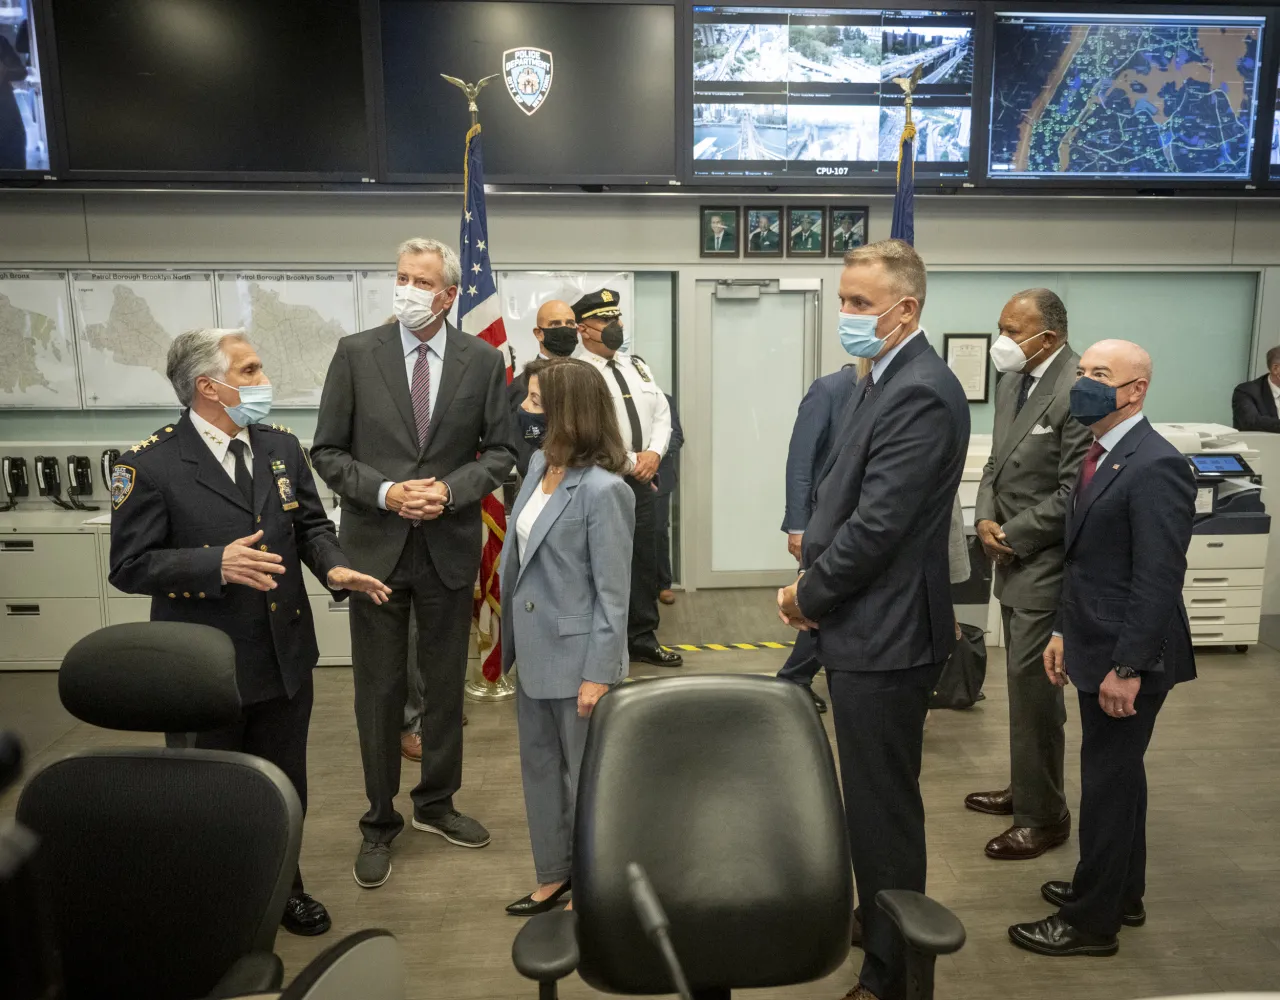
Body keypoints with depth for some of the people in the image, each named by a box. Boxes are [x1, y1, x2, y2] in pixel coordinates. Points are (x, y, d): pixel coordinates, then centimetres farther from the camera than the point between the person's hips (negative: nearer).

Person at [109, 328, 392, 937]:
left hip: (284, 657, 5)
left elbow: (311, 523, 9)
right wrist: (216, 564, -29)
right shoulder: (150, 465, -15)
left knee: (285, 787, 20)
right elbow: (130, 567, -15)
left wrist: (333, 566, -11)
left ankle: (282, 885, 44)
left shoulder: (281, 447, 3)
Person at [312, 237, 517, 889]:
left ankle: (436, 804, 35)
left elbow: (500, 451, 2)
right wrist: (383, 492, -15)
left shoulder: (483, 360, 0)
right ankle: (380, 822, 27)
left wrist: (449, 489, -13)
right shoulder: (356, 353, -2)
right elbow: (328, 451, 0)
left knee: (446, 683, 14)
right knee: (379, 689, 9)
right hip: (375, 545, -1)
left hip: (449, 547, 1)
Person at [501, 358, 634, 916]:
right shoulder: (539, 463, 2)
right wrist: (512, 637, 11)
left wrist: (597, 674, -16)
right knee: (539, 766, 20)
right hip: (535, 648, 8)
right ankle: (552, 876, 40)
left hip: (576, 656, -8)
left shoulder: (603, 489, -21)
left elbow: (612, 593, -18)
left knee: (586, 776, 11)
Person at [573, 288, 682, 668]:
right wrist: (632, 463, -14)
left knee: (644, 561, 13)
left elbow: (662, 414, 12)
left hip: (642, 481, 7)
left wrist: (654, 453, -6)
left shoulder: (637, 366, 13)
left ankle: (643, 638, 28)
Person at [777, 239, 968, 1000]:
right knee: (877, 802, 24)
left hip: (884, 636, -10)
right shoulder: (888, 381, 11)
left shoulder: (920, 394, -21)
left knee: (883, 810, 5)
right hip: (869, 627, 10)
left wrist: (808, 596, -11)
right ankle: (884, 928, 45)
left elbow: (877, 526, -25)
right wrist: (814, 583, 4)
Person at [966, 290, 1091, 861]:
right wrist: (986, 519, -1)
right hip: (1014, 557, 8)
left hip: (1046, 562, -8)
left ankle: (1044, 815, 15)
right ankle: (1027, 788, 33)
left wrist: (1011, 535, -14)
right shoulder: (1014, 380, 9)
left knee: (1032, 683, -2)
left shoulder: (1079, 389, -19)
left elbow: (1073, 492, -20)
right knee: (1025, 681, 18)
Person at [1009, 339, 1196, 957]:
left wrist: (1128, 667, -21)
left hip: (1126, 657, -9)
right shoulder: (1100, 456, 10)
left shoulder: (1155, 466, -20)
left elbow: (1159, 579, -23)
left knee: (1106, 784, 3)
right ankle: (1121, 893, 38)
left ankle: (1091, 922, 19)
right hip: (1096, 648, 9)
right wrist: (1065, 631, 14)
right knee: (1117, 776, 21)